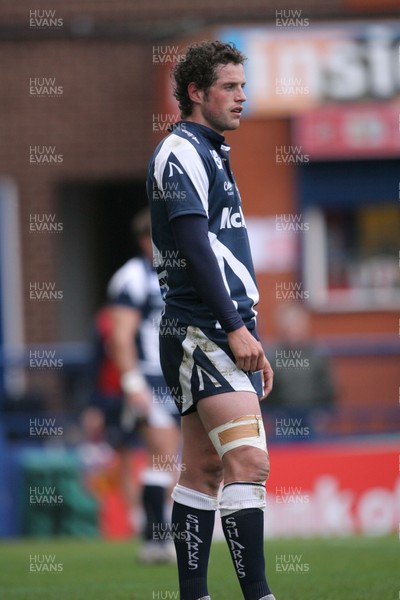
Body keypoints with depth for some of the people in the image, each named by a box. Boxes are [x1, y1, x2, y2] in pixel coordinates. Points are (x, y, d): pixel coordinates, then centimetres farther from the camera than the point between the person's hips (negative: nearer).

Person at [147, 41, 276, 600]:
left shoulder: (210, 154, 23)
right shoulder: (181, 151, -8)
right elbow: (194, 247, -17)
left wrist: (250, 337, 23)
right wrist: (235, 327, -19)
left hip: (227, 332, 10)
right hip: (202, 332, -10)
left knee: (204, 469, 7)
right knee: (249, 460, -18)